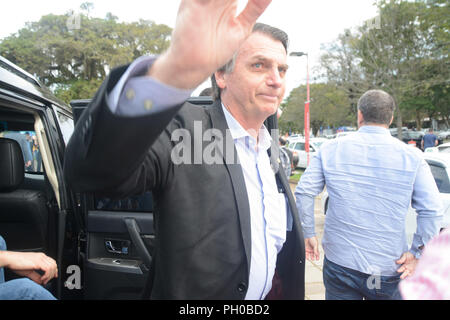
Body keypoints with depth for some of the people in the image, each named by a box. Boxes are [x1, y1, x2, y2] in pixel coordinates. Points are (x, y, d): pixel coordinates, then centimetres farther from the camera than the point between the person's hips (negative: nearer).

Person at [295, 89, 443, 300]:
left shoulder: (330, 149, -4)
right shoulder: (412, 157, -5)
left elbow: (304, 192, -7)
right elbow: (432, 211, -10)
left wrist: (308, 233, 3)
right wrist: (416, 253, -1)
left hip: (339, 263, 0)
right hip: (389, 269, 0)